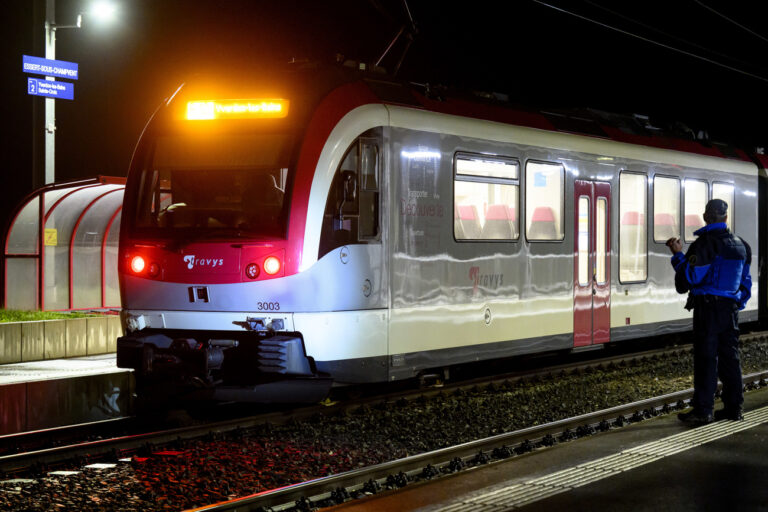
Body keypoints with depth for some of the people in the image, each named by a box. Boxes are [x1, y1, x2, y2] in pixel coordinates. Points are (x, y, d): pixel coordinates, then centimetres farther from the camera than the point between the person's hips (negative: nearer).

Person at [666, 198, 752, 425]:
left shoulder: (703, 244, -13)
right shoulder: (740, 245, 13)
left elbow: (687, 280, -15)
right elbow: (745, 281, 20)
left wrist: (678, 255, -6)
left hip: (707, 308, -7)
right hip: (730, 308, 7)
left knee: (706, 358, -5)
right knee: (729, 357, 10)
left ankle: (703, 410, -5)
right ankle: (734, 407, 13)